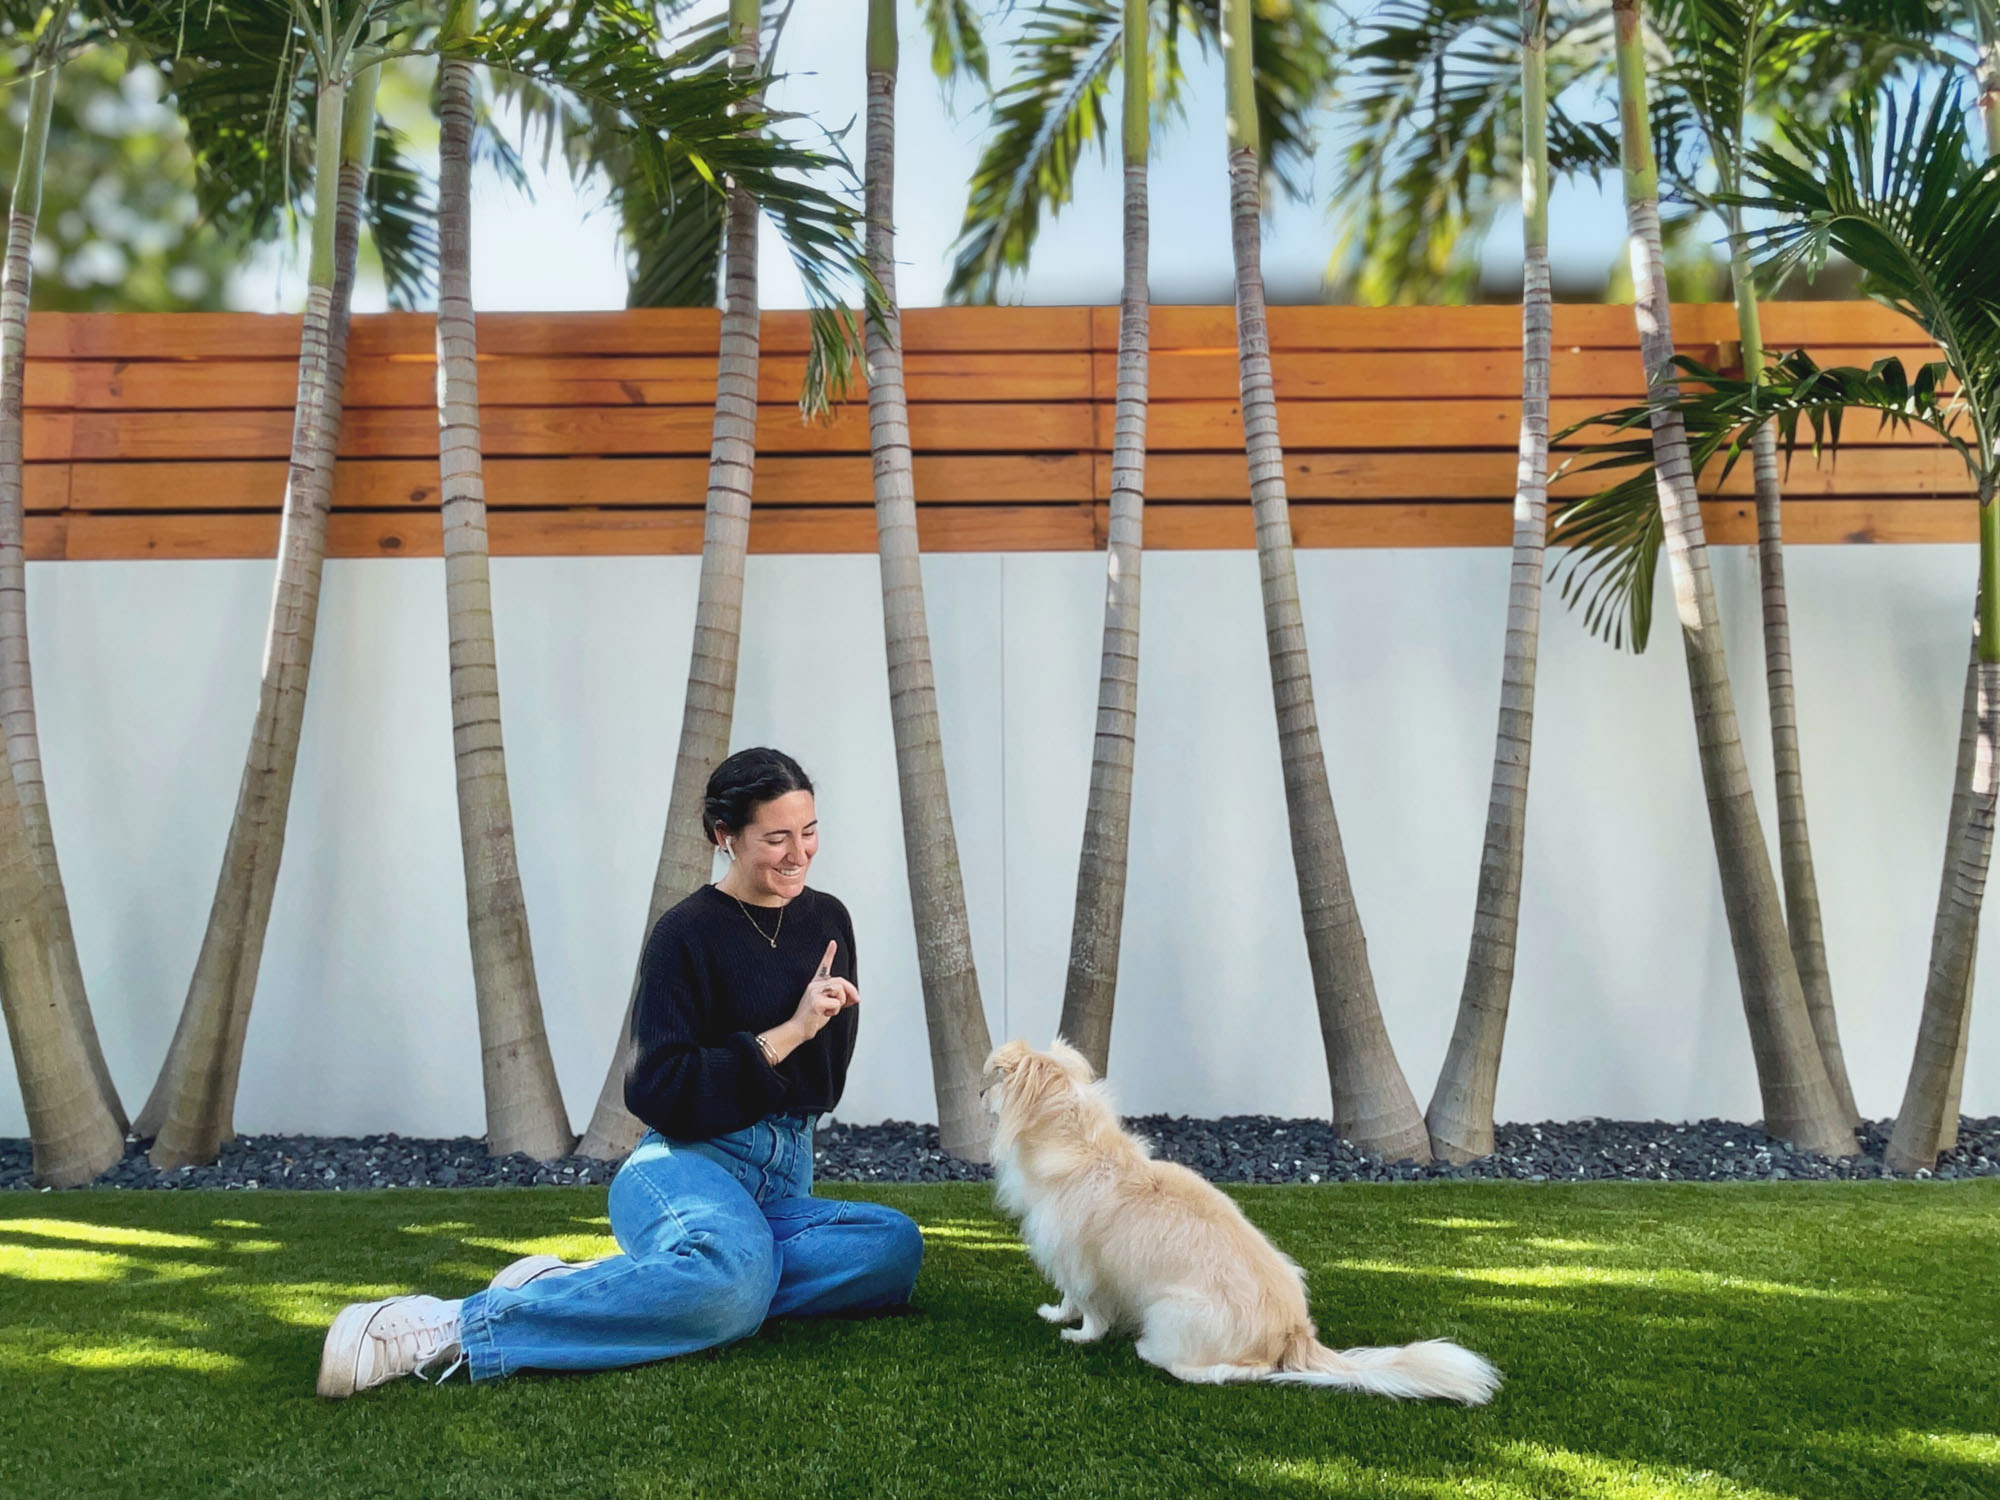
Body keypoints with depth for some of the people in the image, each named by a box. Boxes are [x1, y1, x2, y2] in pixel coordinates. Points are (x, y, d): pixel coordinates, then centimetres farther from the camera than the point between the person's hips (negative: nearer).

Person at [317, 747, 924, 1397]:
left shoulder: (828, 919, 12)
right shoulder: (688, 934, -7)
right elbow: (661, 1093, -12)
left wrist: (826, 1012, 3)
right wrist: (786, 1034, -14)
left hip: (783, 1184, 7)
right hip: (686, 1162, -7)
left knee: (893, 1245, -27)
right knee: (735, 1279, -42)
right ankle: (448, 1328, -34)